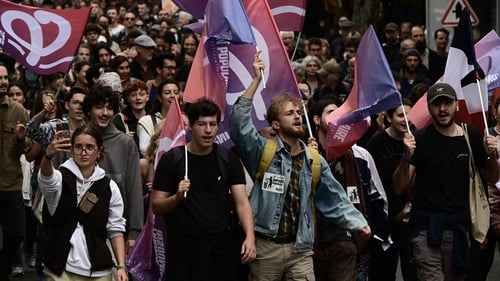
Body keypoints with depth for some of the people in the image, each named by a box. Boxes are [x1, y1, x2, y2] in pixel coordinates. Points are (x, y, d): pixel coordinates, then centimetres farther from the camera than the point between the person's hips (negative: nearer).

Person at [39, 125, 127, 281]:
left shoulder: (109, 187, 5)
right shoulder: (60, 178, -1)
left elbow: (115, 229, 6)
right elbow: (46, 178, -25)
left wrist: (121, 266, -5)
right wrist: (48, 155, -47)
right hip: (61, 268, -2)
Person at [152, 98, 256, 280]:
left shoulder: (228, 159, 4)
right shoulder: (171, 160, -3)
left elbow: (242, 203, -2)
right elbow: (157, 208, -3)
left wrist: (250, 237, -17)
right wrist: (177, 197, -23)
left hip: (220, 247, 2)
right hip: (183, 249, -2)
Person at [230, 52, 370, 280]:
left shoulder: (314, 160, 10)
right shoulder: (263, 151, -2)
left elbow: (334, 199, 12)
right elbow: (239, 122, -16)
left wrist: (358, 223, -1)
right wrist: (256, 80, -17)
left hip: (300, 249, 3)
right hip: (265, 246, -3)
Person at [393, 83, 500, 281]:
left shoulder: (471, 136, 6)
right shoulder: (420, 139, -4)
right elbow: (399, 188, -7)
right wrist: (407, 157, -22)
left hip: (458, 226, 4)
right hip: (426, 226, -3)